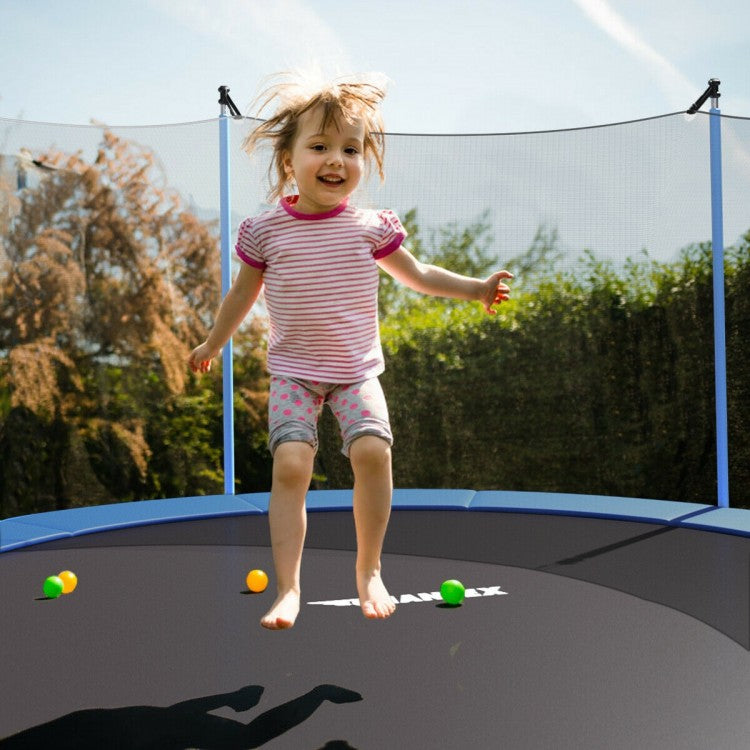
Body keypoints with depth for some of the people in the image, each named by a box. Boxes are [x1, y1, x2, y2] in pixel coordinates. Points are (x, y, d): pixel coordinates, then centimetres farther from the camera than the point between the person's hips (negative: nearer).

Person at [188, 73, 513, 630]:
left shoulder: (371, 227, 0)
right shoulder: (266, 230, -1)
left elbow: (416, 275, 15)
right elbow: (243, 293, 14)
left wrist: (476, 288, 9)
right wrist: (213, 345, 23)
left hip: (357, 370, 1)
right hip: (292, 371, 0)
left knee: (373, 449, -21)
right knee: (291, 462, -20)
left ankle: (369, 570, -2)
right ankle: (288, 588, -10)